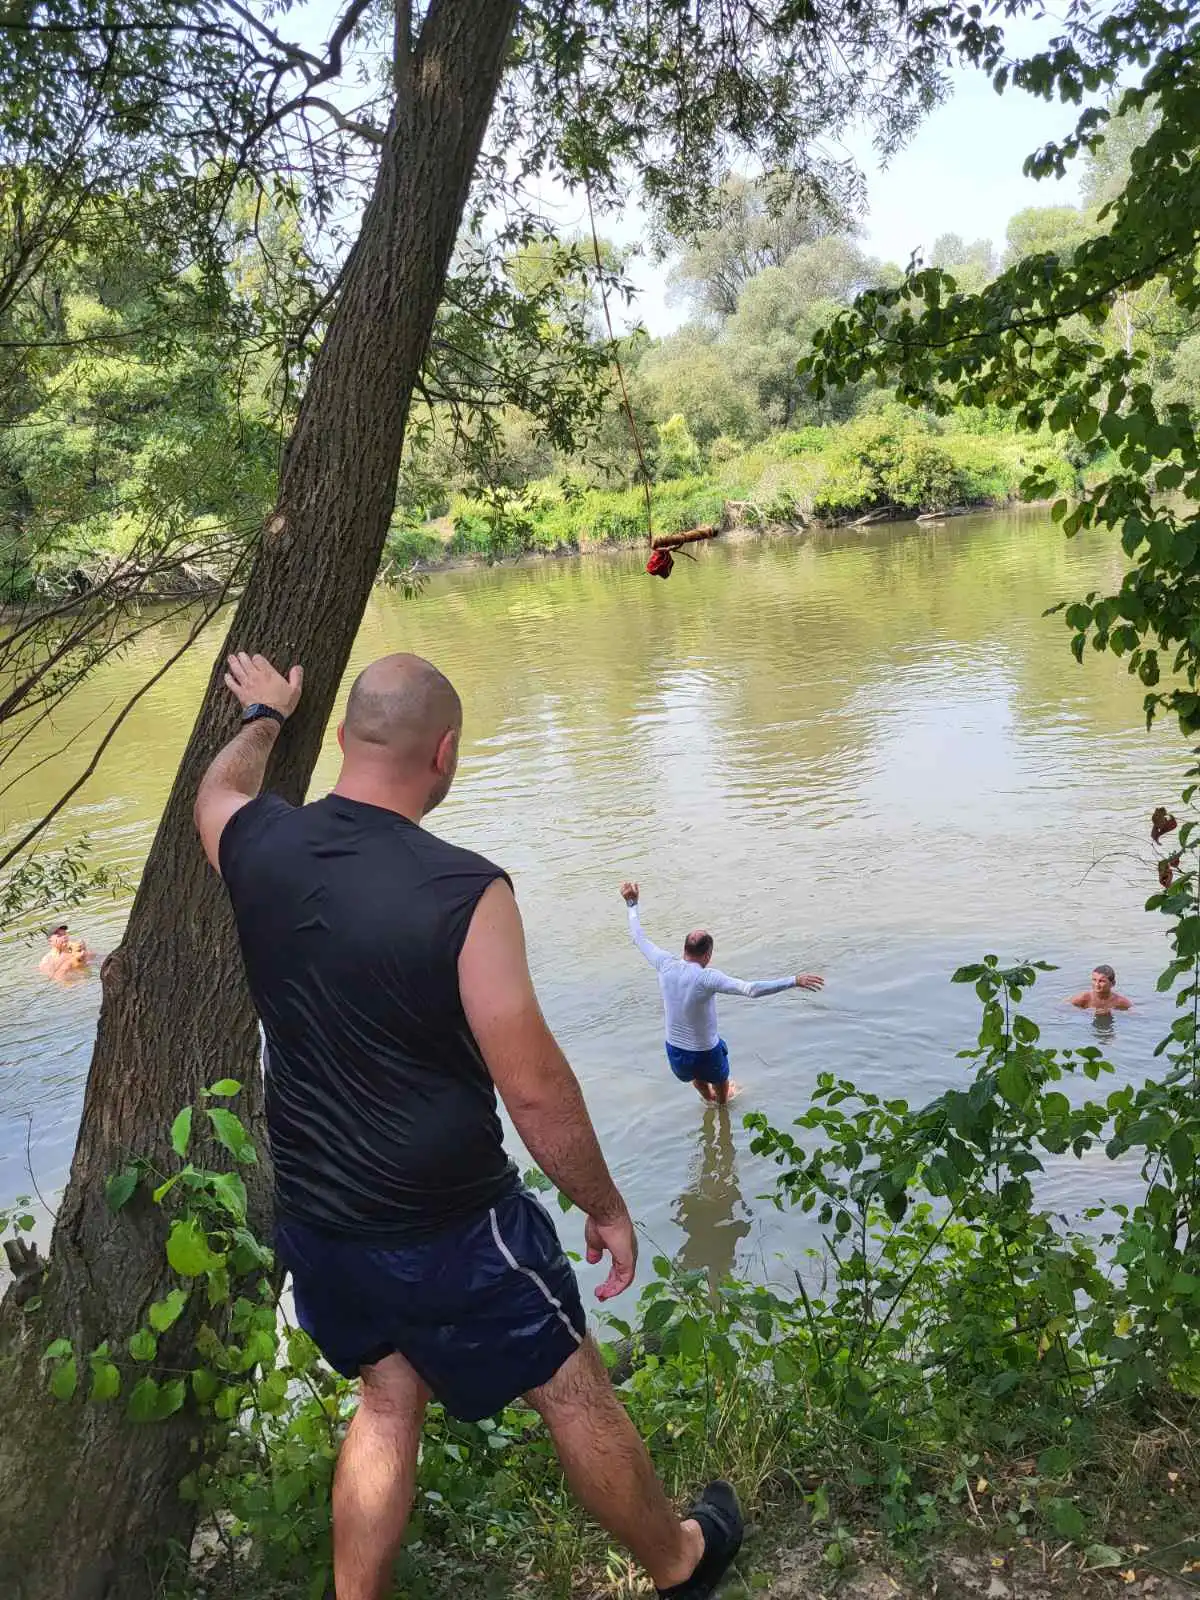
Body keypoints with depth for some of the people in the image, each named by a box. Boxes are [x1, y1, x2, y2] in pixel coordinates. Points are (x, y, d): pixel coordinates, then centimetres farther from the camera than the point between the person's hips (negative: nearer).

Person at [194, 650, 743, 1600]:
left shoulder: (259, 848, -10)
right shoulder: (464, 893, -26)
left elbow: (219, 789, 17)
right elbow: (534, 1086, -21)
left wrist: (264, 718, 35)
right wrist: (607, 1208, -6)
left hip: (313, 1220, 5)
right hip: (448, 1230, -5)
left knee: (388, 1400, 27)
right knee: (572, 1392, 18)